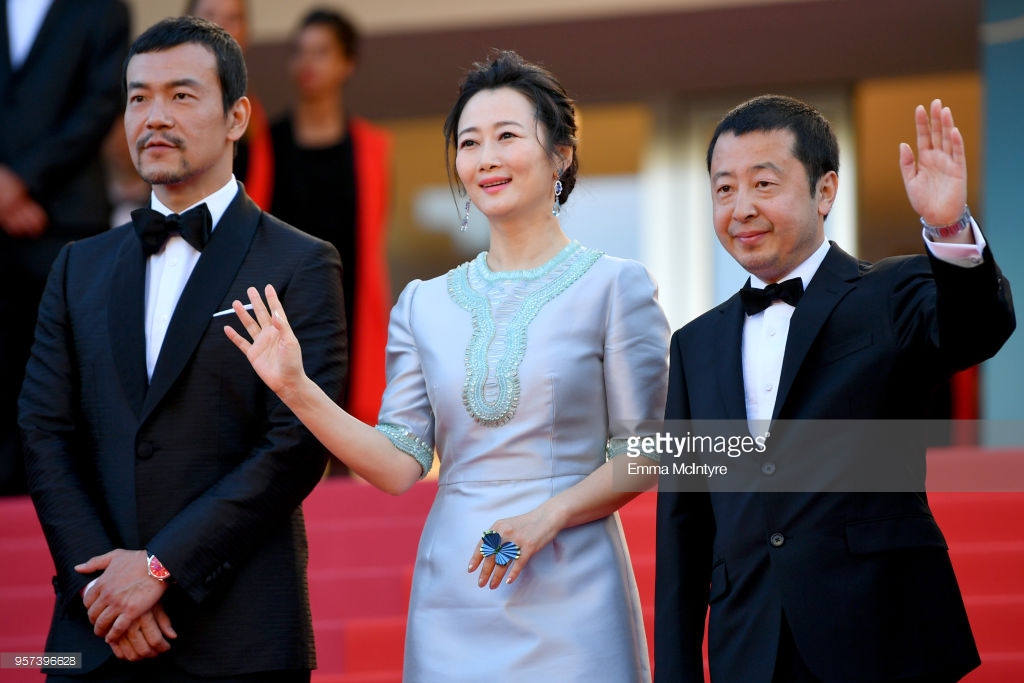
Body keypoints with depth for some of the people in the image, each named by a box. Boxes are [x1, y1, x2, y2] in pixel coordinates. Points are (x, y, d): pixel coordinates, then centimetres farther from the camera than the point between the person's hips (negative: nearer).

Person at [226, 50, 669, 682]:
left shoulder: (616, 286, -1)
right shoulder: (425, 305, 10)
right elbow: (401, 464, 4)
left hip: (567, 600, -3)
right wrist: (297, 390, -6)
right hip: (453, 599, 3)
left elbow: (642, 453, -3)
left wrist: (546, 516, -17)